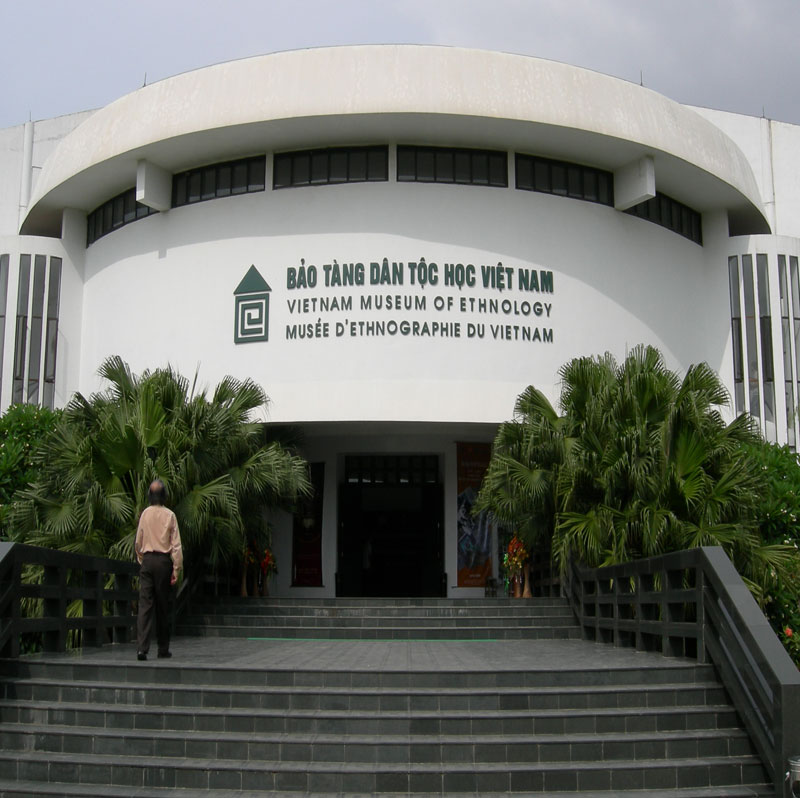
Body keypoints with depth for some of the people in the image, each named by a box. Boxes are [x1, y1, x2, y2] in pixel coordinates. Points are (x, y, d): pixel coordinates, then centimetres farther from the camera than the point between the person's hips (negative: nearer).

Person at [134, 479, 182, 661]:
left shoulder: (144, 513, 3)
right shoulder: (169, 515, -4)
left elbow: (138, 542, 10)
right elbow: (176, 545, -5)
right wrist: (176, 569, -1)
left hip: (147, 560, 2)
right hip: (163, 561, -1)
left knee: (144, 605, -1)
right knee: (162, 607, 7)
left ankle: (141, 648, -13)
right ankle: (163, 649, 14)